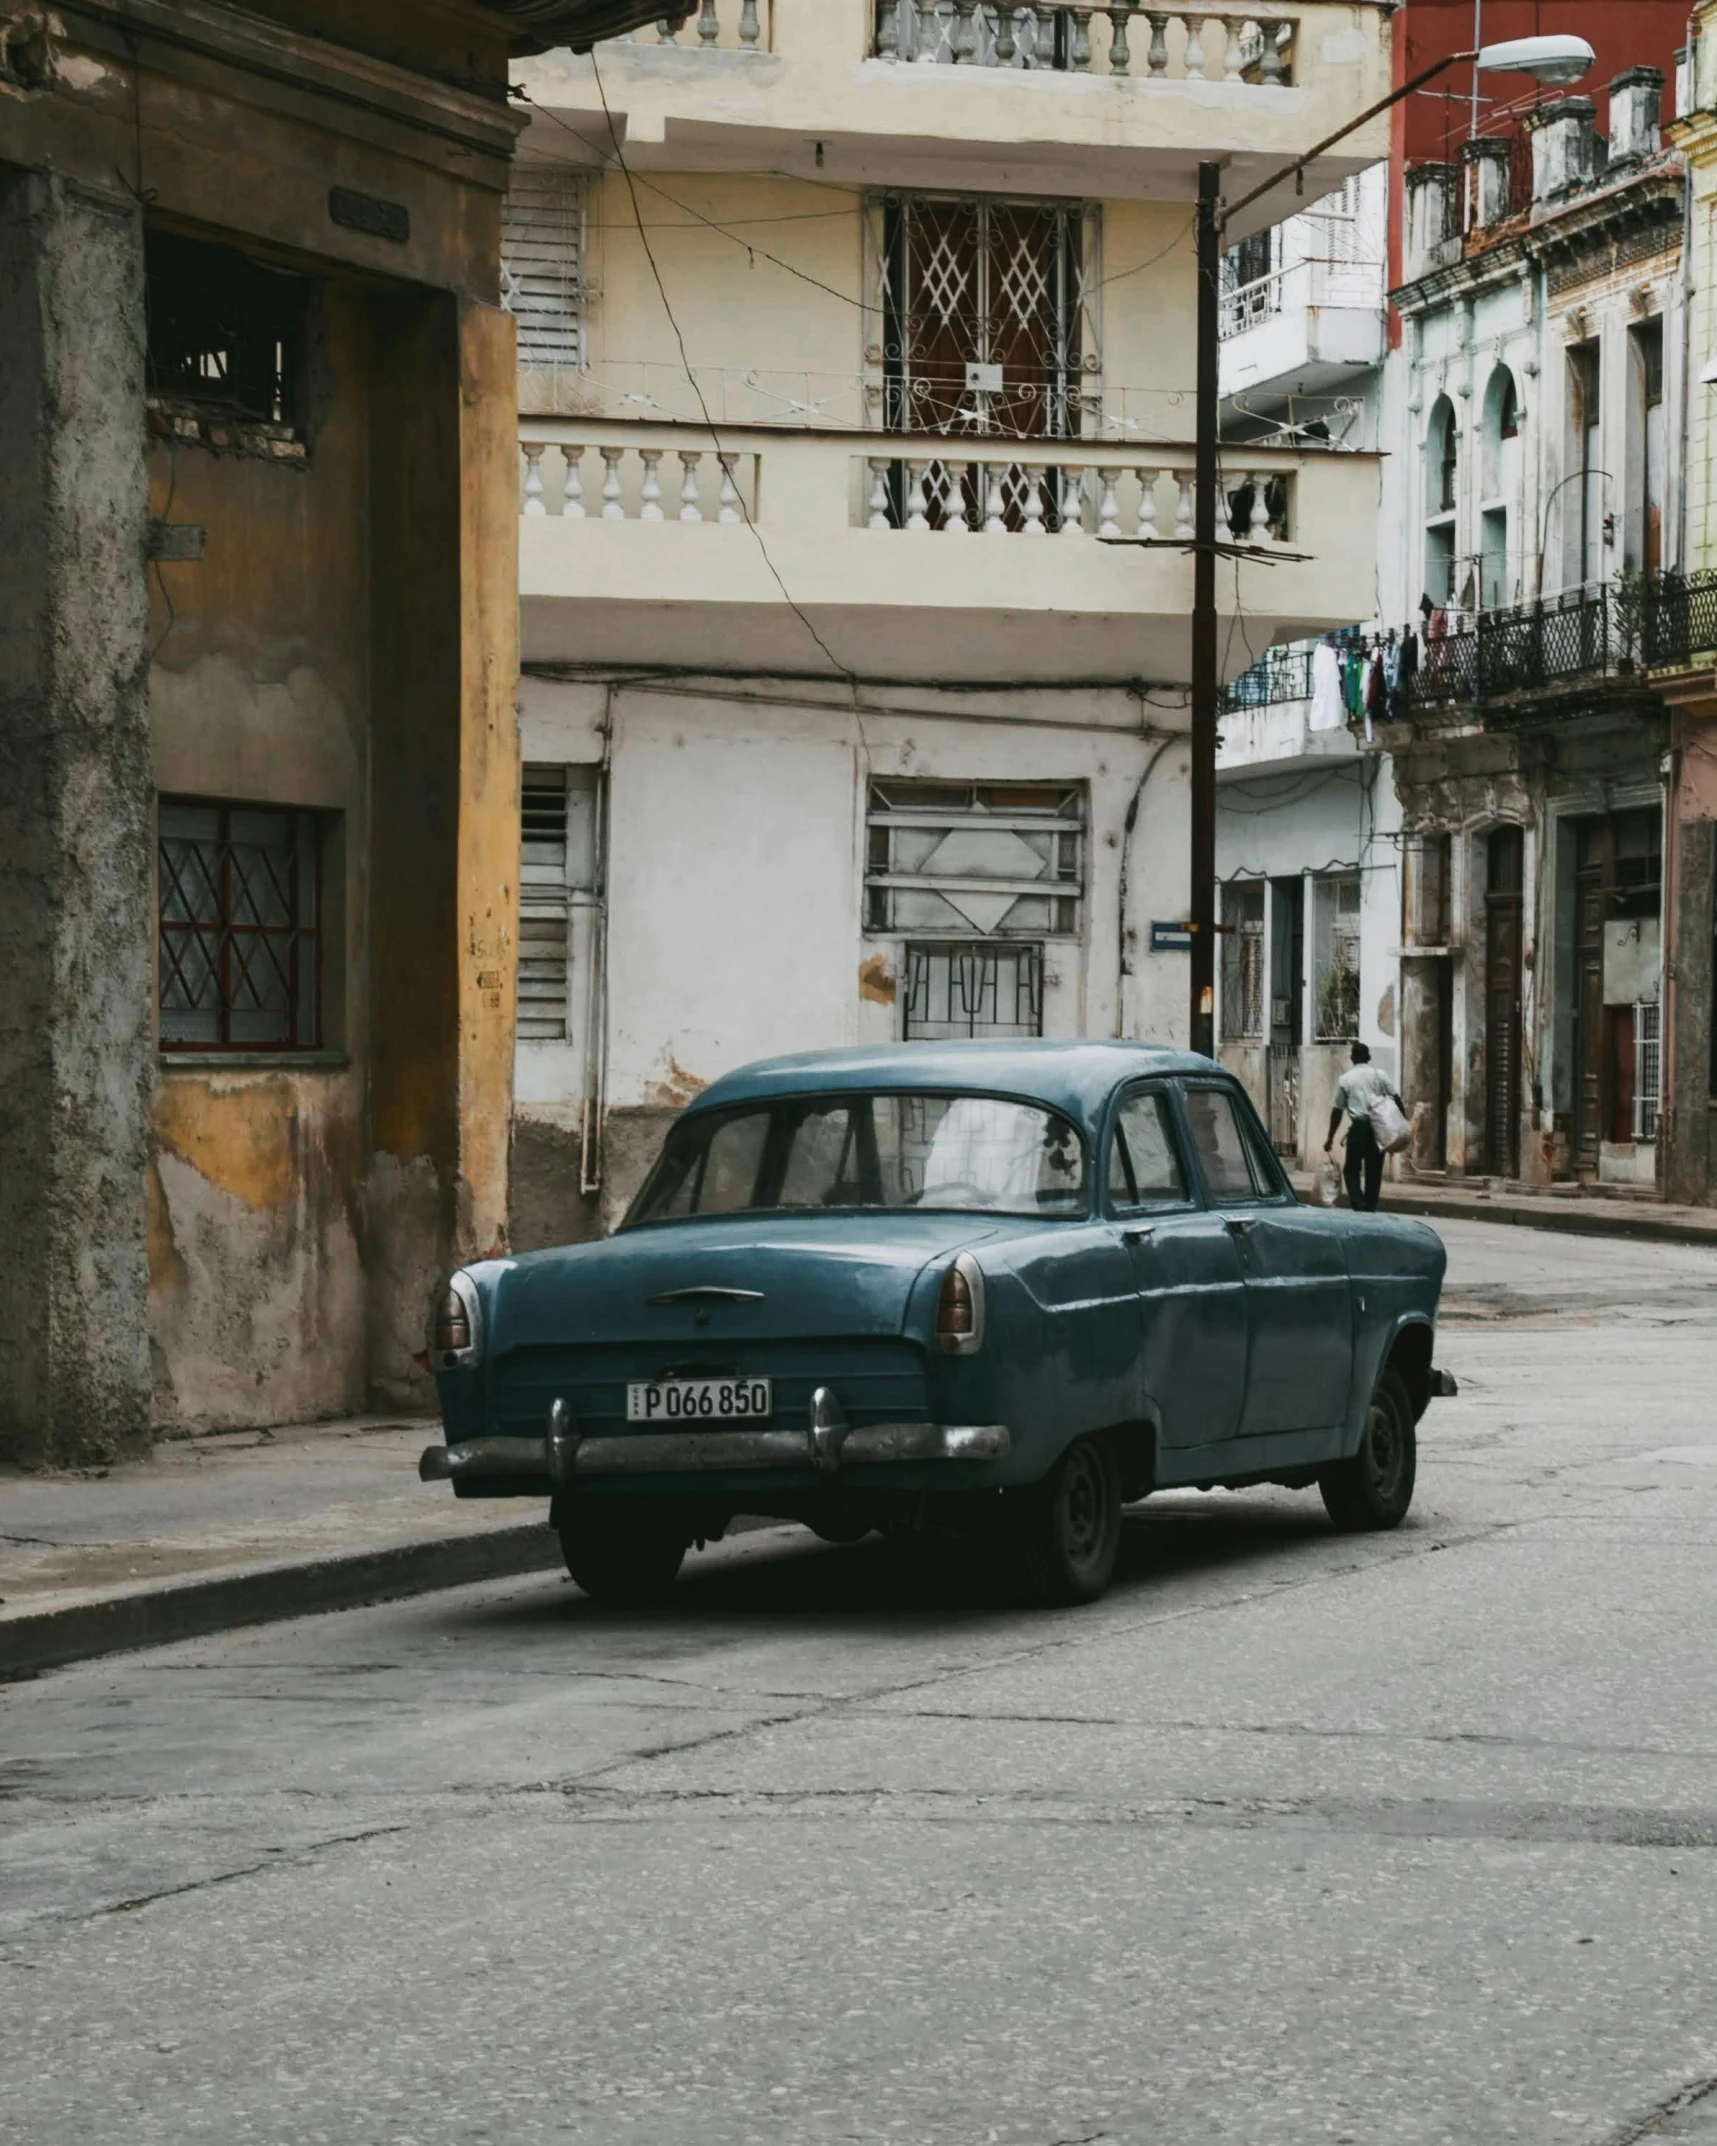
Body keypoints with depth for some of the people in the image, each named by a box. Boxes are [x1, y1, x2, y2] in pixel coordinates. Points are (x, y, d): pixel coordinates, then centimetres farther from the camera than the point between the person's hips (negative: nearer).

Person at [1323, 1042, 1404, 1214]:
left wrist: (1330, 1138, 11)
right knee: (1374, 1172, 11)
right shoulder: (1380, 1075, 6)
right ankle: (1370, 1209, 10)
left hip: (1358, 1127, -2)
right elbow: (1396, 1099, -1)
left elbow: (1338, 1111, 5)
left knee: (1352, 1169, 8)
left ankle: (1359, 1206, -12)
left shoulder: (1345, 1079, 4)